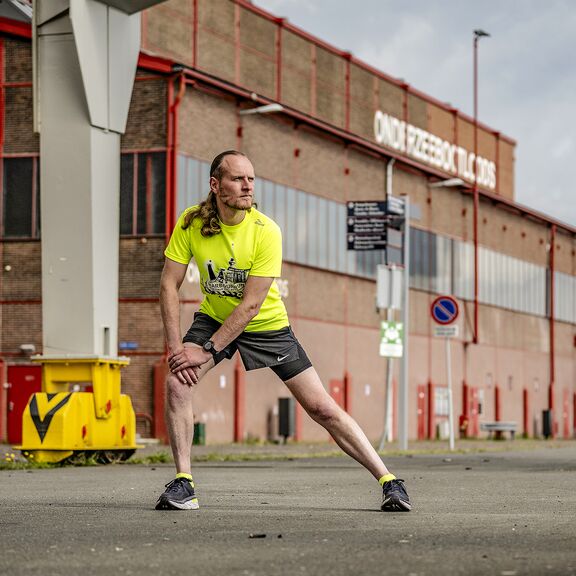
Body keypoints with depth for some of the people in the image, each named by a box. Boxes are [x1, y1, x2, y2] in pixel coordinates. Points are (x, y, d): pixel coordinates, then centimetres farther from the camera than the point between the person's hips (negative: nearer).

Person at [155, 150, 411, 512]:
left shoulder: (266, 231, -25)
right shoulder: (191, 223, -16)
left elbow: (250, 306, -25)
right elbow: (170, 284, -13)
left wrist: (207, 350, -28)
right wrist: (176, 346, -22)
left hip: (267, 325, -2)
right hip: (214, 317, 2)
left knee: (323, 408, -6)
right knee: (177, 383, -23)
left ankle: (388, 481, 0)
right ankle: (183, 484, -12)